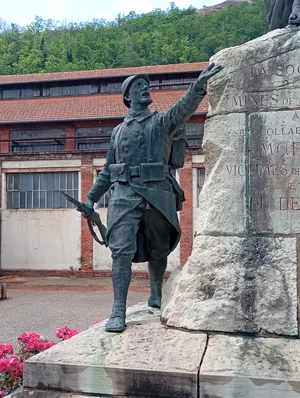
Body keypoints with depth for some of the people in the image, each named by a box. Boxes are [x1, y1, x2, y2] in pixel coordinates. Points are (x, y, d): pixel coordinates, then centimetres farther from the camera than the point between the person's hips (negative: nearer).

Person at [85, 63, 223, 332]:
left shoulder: (162, 121, 9)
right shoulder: (118, 131, 17)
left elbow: (184, 108, -13)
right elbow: (108, 170, 23)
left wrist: (199, 85, -30)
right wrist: (92, 196, 19)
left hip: (158, 195, 0)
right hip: (125, 194, 1)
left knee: (158, 252, 11)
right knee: (122, 251, -11)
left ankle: (156, 295, 34)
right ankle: (118, 311, -9)